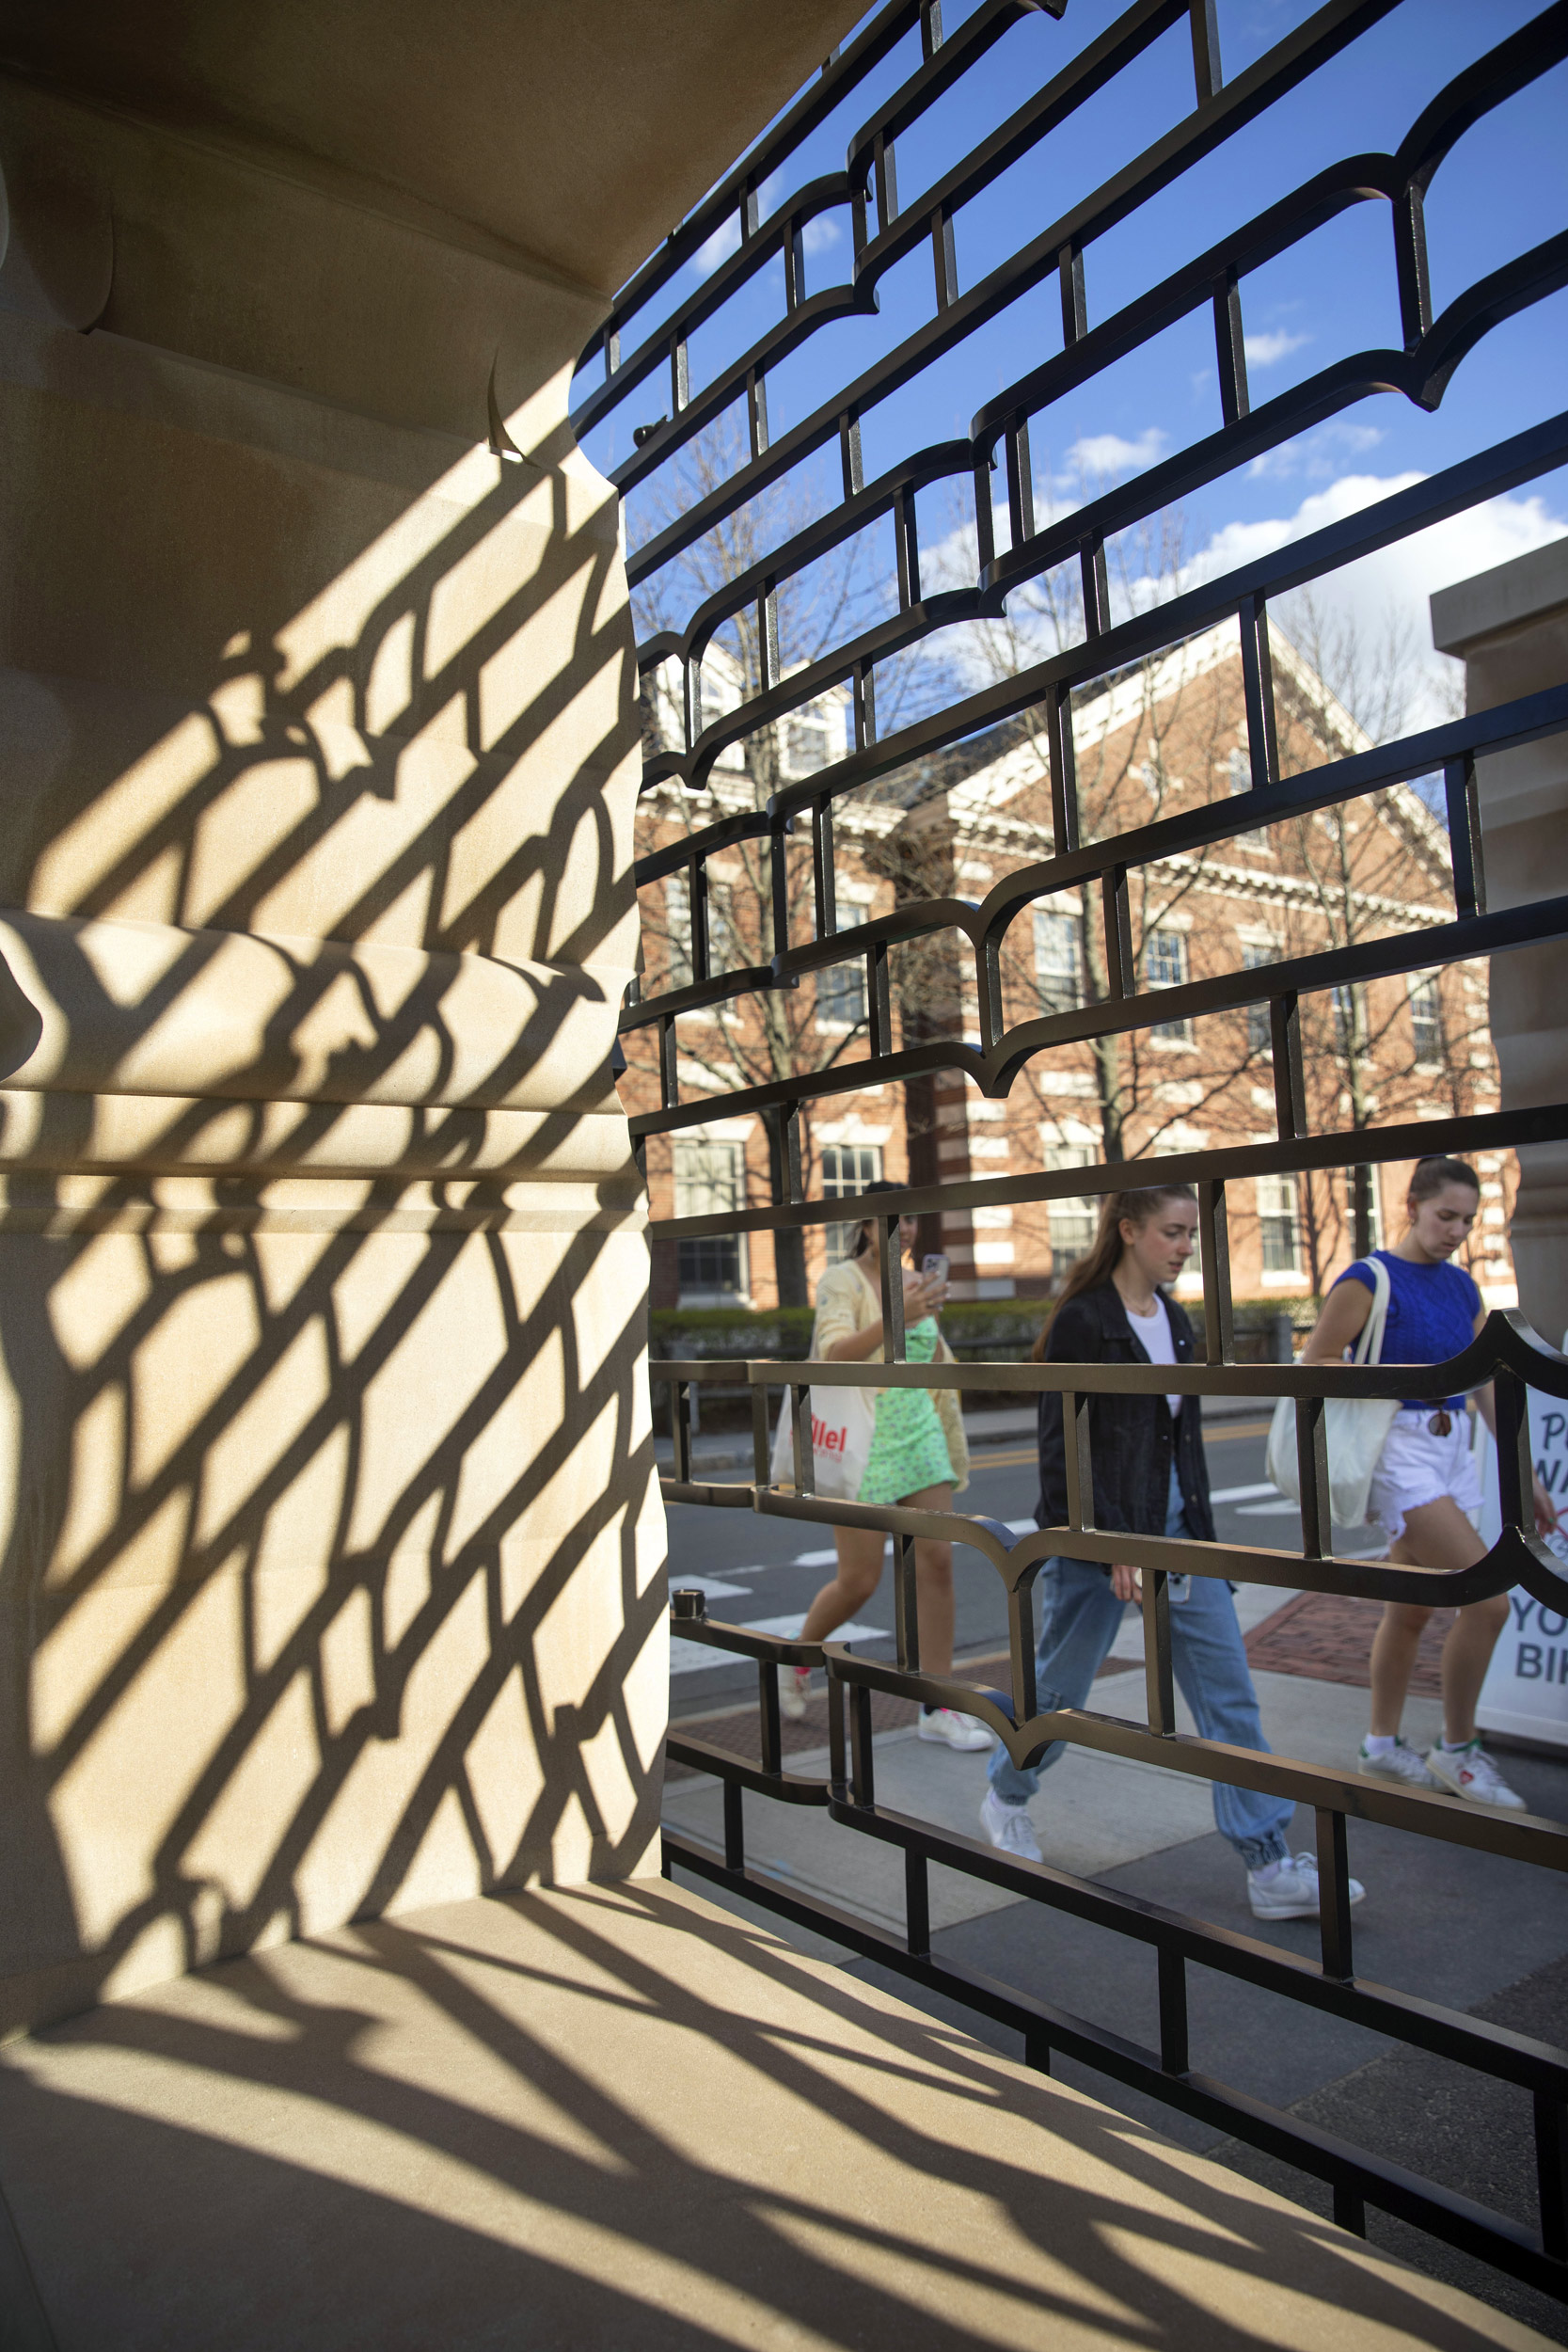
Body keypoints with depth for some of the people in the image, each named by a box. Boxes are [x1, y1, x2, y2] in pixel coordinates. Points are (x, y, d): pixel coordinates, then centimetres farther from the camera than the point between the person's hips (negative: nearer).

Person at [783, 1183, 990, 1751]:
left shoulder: (917, 1282, 10)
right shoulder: (841, 1281, -10)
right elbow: (835, 1354, -27)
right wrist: (898, 1318, -42)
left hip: (918, 1439, 6)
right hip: (859, 1443, -6)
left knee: (937, 1562, -2)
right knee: (860, 1581, -1)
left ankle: (938, 1709, 7)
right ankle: (796, 1660, 28)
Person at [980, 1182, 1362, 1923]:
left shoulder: (1174, 1320, 9)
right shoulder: (1081, 1321, -15)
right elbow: (1063, 1449, -17)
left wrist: (1197, 1530, 15)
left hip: (1175, 1530, 7)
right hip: (1099, 1536, -6)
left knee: (1229, 1692, 3)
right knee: (1060, 1685, 11)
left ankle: (1269, 1867, 10)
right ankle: (1004, 1798, 36)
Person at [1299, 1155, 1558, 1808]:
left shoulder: (1461, 1286, 10)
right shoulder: (1369, 1279, -11)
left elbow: (1491, 1384, 12)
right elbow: (1313, 1365, -10)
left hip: (1452, 1453, 7)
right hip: (1398, 1453, -7)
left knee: (1412, 1608, 14)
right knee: (1487, 1599, -12)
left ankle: (1382, 1747, 27)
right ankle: (1457, 1750, 6)